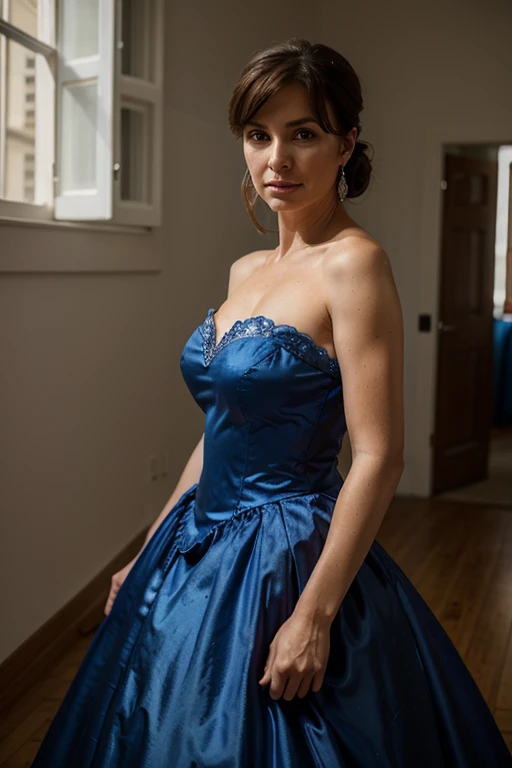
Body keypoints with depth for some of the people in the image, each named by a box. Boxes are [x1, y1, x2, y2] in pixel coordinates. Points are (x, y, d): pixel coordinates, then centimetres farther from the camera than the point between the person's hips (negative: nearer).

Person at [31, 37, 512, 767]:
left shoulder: (352, 263, -16)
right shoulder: (246, 270, 8)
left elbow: (379, 457, -19)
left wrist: (315, 615, -21)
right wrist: (150, 552, 15)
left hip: (288, 557, -8)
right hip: (202, 548, 8)